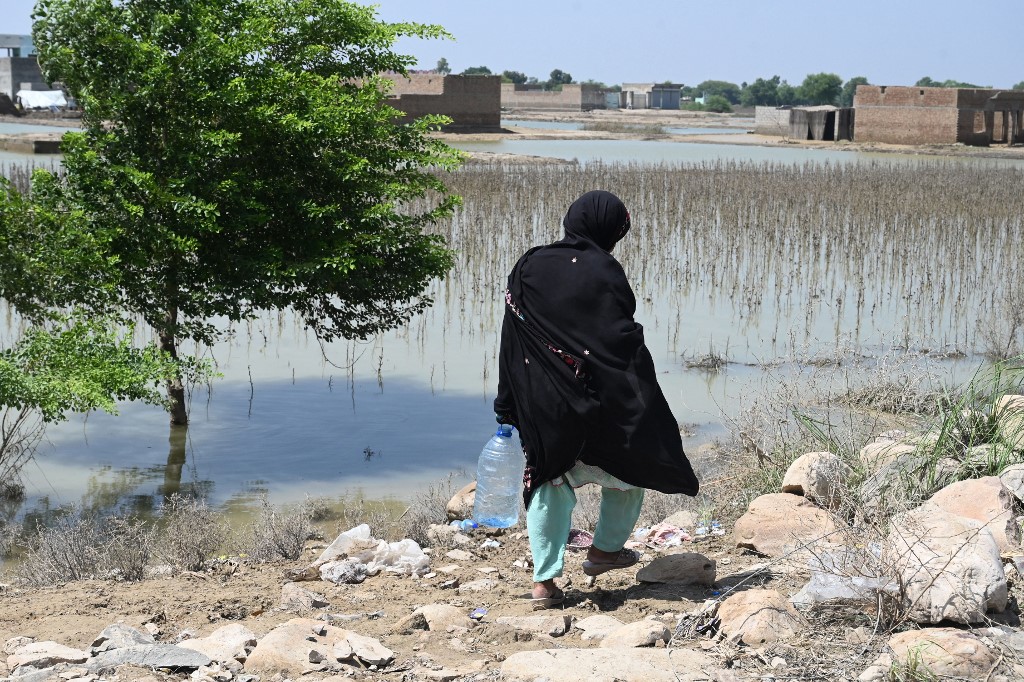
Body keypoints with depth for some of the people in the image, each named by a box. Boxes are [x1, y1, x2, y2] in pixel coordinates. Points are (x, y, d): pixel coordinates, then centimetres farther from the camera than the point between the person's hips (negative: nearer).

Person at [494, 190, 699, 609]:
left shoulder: (528, 268, 2)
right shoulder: (602, 272, -12)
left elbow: (511, 342, 4)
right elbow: (625, 342, -13)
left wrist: (508, 410, 11)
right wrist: (646, 410, -8)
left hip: (541, 400, 4)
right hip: (596, 398, -4)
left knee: (549, 480, 13)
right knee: (632, 462, 20)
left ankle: (544, 581, 9)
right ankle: (605, 549, 32)